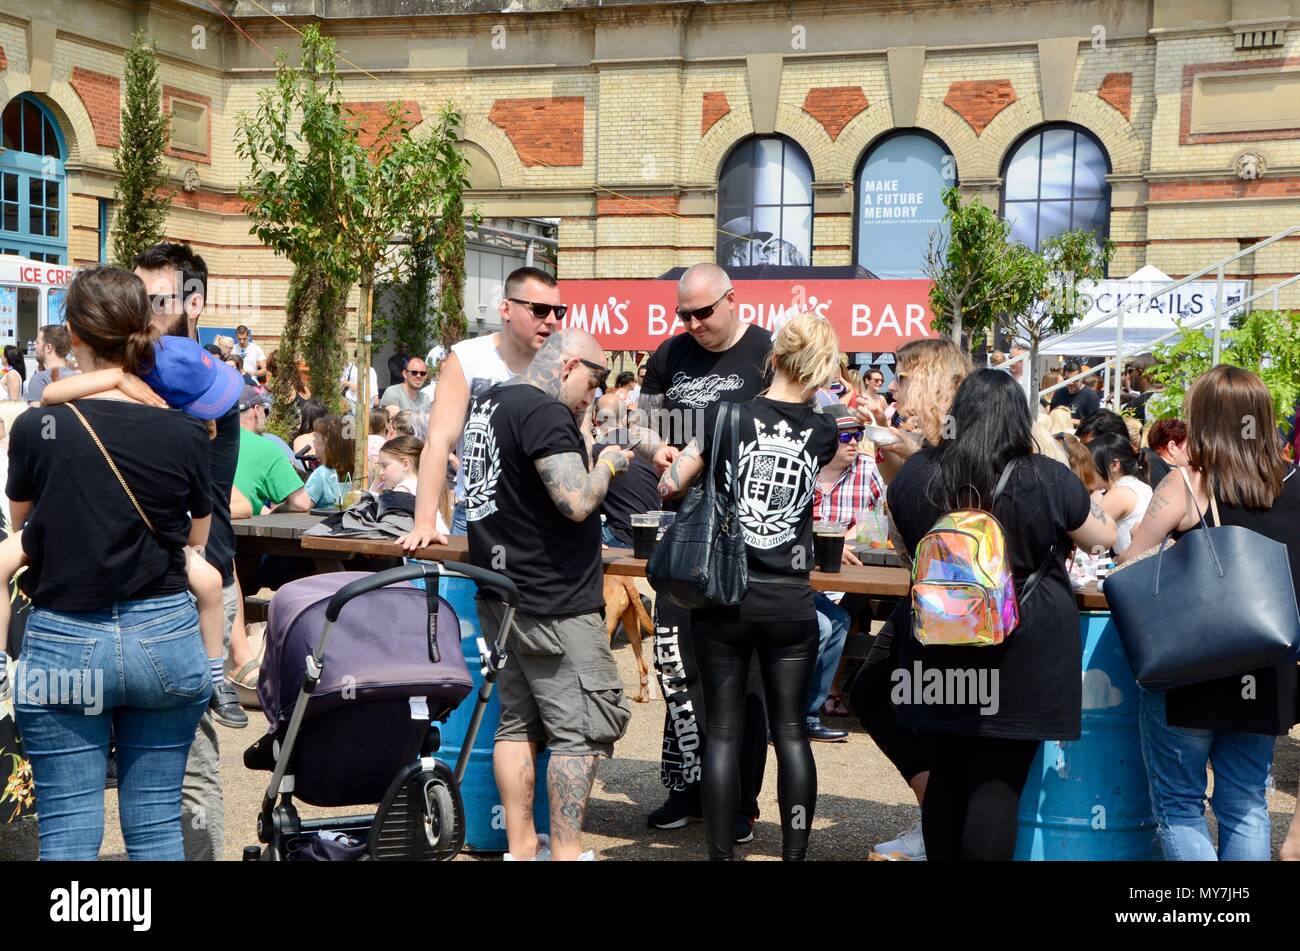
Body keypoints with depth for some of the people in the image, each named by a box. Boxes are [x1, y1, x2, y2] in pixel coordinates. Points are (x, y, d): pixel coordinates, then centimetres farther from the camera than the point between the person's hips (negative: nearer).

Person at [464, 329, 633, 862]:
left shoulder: (488, 403, 13)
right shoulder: (545, 413, -17)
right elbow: (577, 502, -24)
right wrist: (608, 465, -7)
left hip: (501, 592, 10)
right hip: (553, 603, -9)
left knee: (519, 722, 13)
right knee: (583, 728, -1)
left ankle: (522, 847, 19)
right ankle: (566, 851, 3)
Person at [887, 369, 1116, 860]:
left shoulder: (914, 474, -2)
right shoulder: (1048, 479, -10)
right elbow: (1103, 536, 7)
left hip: (939, 655, 3)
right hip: (1023, 663, -3)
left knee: (945, 775, 15)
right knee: (998, 783, 1)